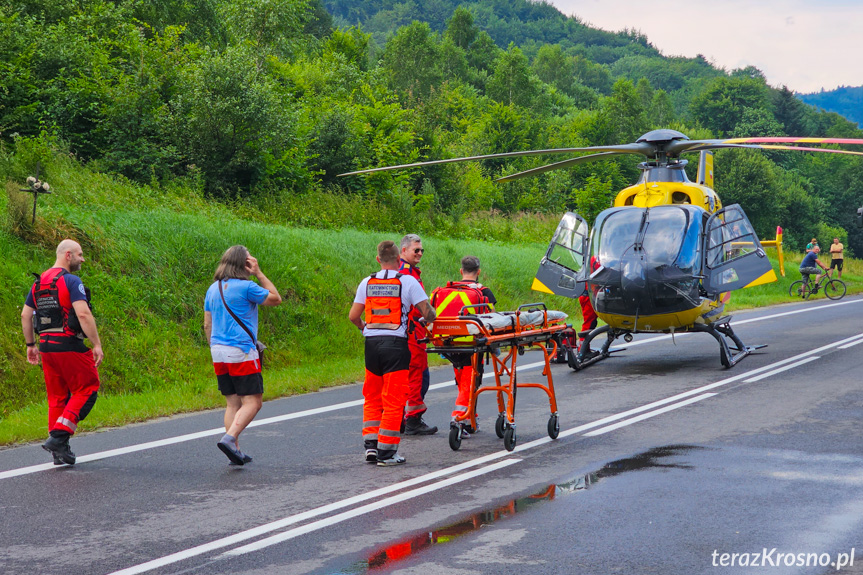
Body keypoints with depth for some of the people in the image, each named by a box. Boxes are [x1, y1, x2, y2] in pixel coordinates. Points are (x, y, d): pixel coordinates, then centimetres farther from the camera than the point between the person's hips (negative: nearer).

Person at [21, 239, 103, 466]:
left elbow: (25, 315, 15)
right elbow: (83, 314, -21)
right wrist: (97, 344, -17)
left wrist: (31, 345, 21)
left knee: (57, 396, 14)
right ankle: (58, 436, -9)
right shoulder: (71, 281, -11)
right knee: (86, 390, 2)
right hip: (70, 346, -8)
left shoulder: (38, 283, 13)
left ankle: (59, 451, 14)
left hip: (46, 346, 8)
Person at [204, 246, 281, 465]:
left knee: (232, 403, 11)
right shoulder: (246, 287, -10)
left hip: (219, 353, 7)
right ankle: (229, 438, -20)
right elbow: (276, 299, 4)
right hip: (242, 353, -7)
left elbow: (207, 325, 15)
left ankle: (234, 449, 7)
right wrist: (259, 274, 3)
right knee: (252, 402, -4)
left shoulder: (213, 289, 11)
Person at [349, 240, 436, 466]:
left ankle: (370, 446, 10)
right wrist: (427, 320, 19)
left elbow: (353, 316, 8)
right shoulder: (408, 281, -2)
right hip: (396, 343, -3)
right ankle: (387, 452, 3)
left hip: (372, 343, 4)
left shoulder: (367, 283, 8)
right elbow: (427, 312, -4)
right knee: (393, 400, 1)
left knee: (372, 397, 15)